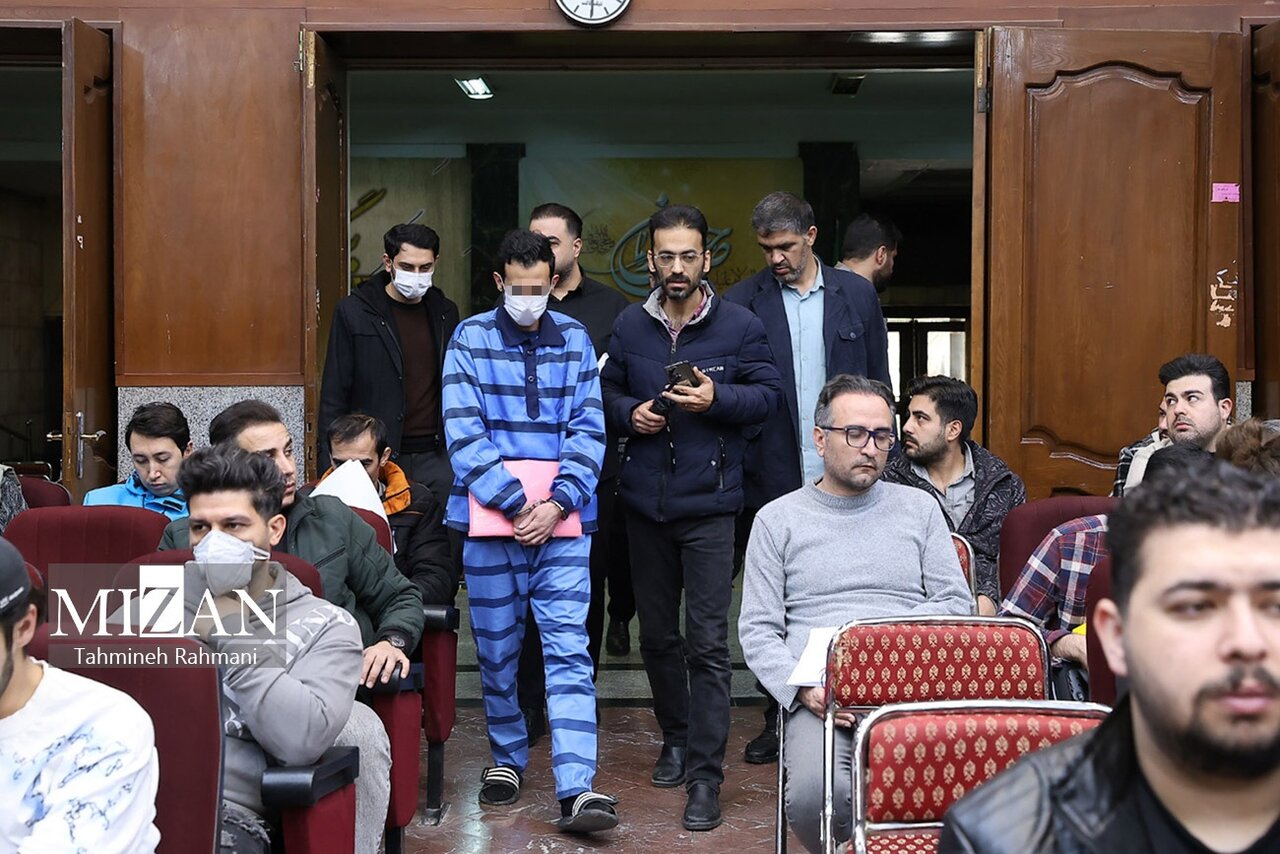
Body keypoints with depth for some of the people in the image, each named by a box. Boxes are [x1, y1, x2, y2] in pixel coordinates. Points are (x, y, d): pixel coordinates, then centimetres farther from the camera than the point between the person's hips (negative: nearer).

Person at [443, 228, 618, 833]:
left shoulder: (574, 339, 6)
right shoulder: (470, 339, 2)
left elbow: (589, 431, 2)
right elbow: (464, 434, -7)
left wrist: (557, 503, -11)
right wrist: (518, 504, -14)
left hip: (562, 519, 0)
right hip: (490, 518, 0)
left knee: (569, 648, -6)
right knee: (497, 648, 10)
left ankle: (577, 790, -10)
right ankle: (508, 757, 30)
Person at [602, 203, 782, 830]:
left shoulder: (740, 326, -2)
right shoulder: (629, 326, 7)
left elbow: (768, 394, 0)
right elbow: (607, 393, 15)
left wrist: (717, 398, -17)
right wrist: (629, 413, -6)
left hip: (709, 504, -4)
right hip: (645, 502, 4)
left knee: (707, 642, -6)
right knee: (656, 634, 15)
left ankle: (705, 775, 0)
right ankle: (676, 738, 35)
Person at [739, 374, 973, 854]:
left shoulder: (919, 508, 20)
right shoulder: (778, 520, 15)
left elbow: (957, 603, 14)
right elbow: (758, 631, 9)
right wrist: (803, 688, -10)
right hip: (823, 694, 0)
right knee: (814, 791, -33)